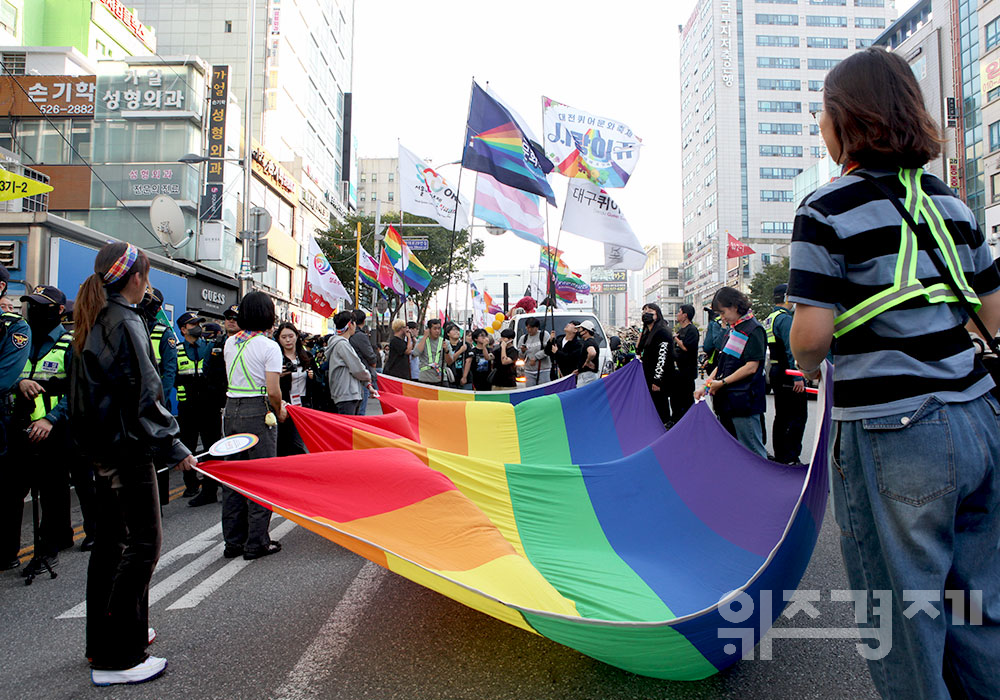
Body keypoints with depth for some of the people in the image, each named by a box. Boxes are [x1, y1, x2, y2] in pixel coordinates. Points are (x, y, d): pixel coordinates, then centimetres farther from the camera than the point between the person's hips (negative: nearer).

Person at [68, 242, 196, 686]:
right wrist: (175, 449, -14)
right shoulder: (126, 323, -16)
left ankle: (103, 640, 31)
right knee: (143, 544, -3)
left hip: (102, 449, 10)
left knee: (110, 541, 18)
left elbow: (86, 390, 18)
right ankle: (116, 659, 2)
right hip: (128, 449, -10)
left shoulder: (92, 323, 12)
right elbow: (145, 395, -19)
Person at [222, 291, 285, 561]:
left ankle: (233, 541, 21)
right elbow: (272, 390, -15)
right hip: (257, 412, -6)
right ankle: (256, 542, 7)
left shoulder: (230, 342, 9)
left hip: (231, 409, 7)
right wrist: (279, 412, 3)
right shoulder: (268, 346, -10)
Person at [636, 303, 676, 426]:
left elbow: (663, 357, -20)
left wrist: (657, 380, -23)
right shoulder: (647, 332, 16)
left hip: (660, 380, -10)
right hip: (649, 377, 10)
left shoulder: (662, 332, -14)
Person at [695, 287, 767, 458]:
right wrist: (706, 386, 10)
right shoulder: (731, 331, 16)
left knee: (753, 451, -4)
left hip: (745, 401, -9)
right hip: (727, 400, 9)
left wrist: (722, 382, -14)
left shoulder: (753, 330, -11)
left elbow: (751, 367, -17)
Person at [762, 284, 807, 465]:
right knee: (798, 416, -6)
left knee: (782, 416, 14)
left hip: (775, 373, 10)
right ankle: (790, 457, -7)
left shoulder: (769, 319, 16)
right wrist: (798, 377, -22)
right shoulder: (785, 318, -14)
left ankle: (779, 455, 19)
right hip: (788, 373, -10)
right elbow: (791, 349, -20)